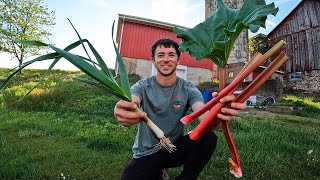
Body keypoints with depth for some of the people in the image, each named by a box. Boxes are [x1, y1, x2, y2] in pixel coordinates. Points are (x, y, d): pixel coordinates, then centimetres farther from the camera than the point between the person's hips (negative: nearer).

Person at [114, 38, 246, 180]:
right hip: (145, 154, 1)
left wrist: (216, 114, -49)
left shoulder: (189, 90, -8)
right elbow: (129, 106, -30)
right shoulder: (142, 87, -9)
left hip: (175, 148, 0)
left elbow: (204, 116, -25)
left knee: (208, 137, -24)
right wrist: (122, 112, -54)